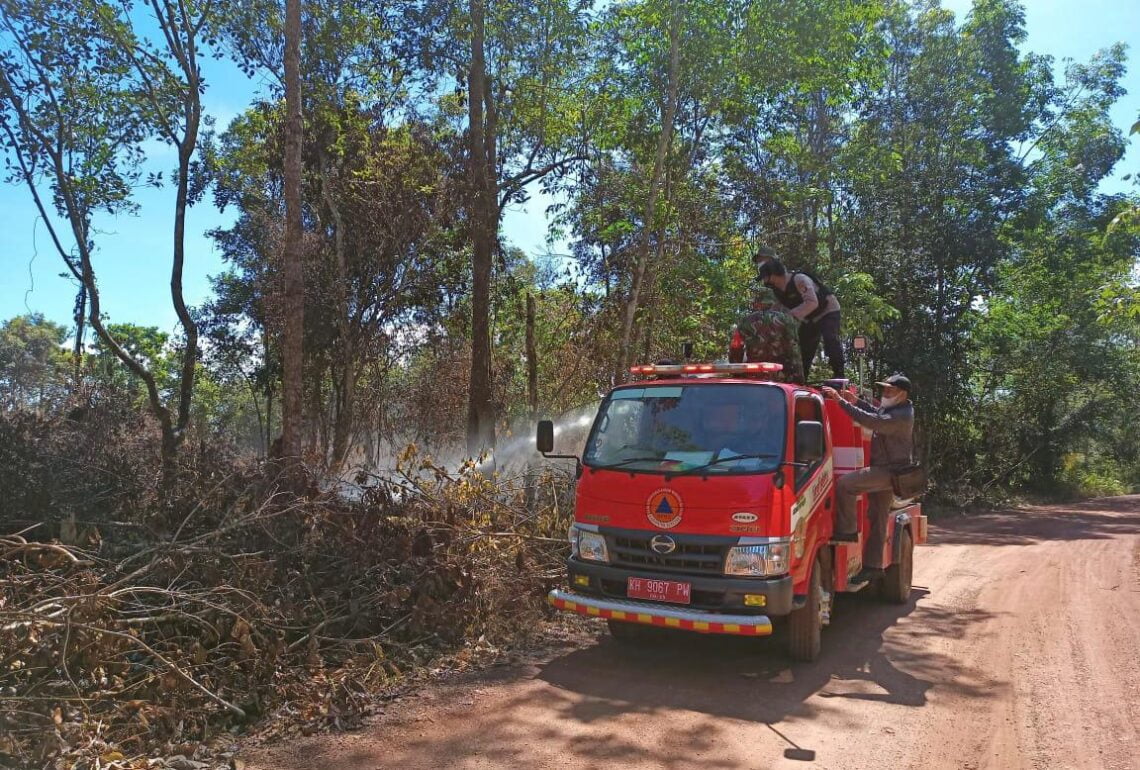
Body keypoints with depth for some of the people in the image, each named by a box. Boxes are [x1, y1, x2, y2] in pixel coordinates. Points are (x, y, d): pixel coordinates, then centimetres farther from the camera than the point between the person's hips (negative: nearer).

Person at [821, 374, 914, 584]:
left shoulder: (902, 416, -20)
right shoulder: (892, 408, 12)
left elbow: (873, 421, -31)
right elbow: (877, 413, 31)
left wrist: (841, 401, -32)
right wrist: (856, 401, 13)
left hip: (890, 470, -10)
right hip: (885, 470, 10)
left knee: (844, 484, -24)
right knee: (877, 520, 12)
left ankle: (847, 530, -13)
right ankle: (873, 565, 18)